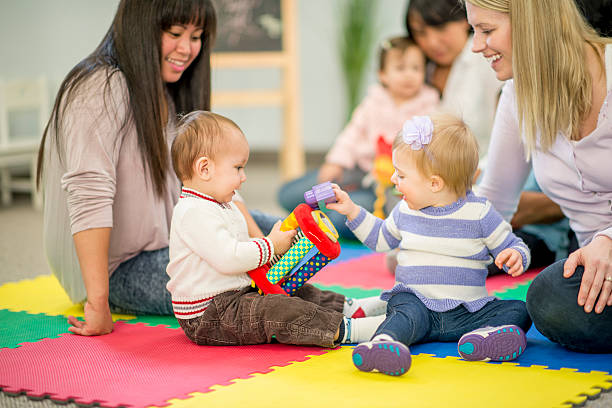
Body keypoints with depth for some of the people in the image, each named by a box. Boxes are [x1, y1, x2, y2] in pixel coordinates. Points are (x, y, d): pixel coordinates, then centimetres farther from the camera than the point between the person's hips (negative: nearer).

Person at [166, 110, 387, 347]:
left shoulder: (223, 207, 16)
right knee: (276, 310, -27)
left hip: (236, 294, 12)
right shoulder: (194, 212, -21)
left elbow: (239, 248, 27)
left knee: (297, 293, 12)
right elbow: (228, 258, -29)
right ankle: (345, 331, -32)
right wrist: (271, 246, -16)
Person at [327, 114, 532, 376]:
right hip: (416, 302, 0)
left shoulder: (479, 213, -3)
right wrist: (352, 211, 20)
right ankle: (383, 343, -63)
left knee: (518, 311, -20)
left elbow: (511, 245, 3)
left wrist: (515, 257, -21)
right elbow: (382, 238, 29)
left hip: (468, 310, 0)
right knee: (406, 314, -34)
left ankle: (485, 336, -46)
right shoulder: (406, 211, 10)